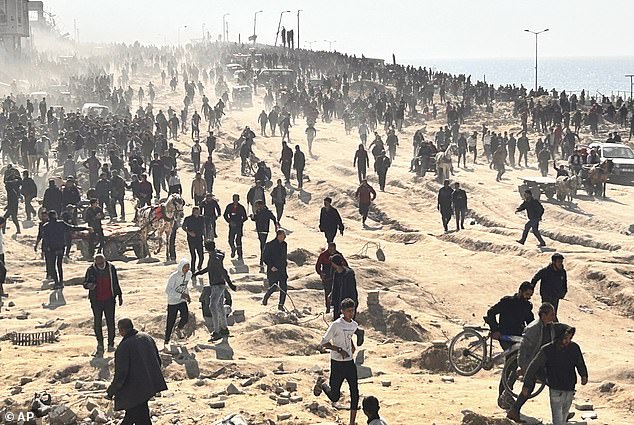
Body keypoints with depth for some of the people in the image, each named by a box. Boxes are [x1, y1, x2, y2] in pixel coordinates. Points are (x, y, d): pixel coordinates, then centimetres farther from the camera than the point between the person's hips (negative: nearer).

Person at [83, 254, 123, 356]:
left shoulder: (111, 268, -1)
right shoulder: (91, 270, -6)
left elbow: (116, 283, 10)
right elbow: (85, 283, -1)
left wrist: (119, 296, 15)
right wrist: (89, 285, -25)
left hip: (109, 299, 1)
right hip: (96, 300, -1)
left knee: (110, 322, 3)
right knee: (97, 323, 1)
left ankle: (111, 344, 15)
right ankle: (100, 345, 9)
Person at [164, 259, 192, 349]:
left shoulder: (189, 274, -1)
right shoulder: (174, 276, -22)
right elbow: (168, 290, -22)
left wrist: (187, 295, 9)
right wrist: (181, 295, -28)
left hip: (182, 301, 5)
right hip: (172, 302, -5)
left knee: (185, 317, -14)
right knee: (170, 323, -2)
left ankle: (179, 329, 20)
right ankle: (166, 342, 14)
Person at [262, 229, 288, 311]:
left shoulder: (284, 244, 8)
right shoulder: (270, 245, -11)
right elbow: (264, 257, -9)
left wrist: (285, 262, 6)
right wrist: (271, 266, -17)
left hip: (282, 270, 5)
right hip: (273, 270, -5)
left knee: (284, 288, -2)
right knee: (273, 288, -2)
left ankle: (281, 305, 8)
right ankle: (265, 299, 26)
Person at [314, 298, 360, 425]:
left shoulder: (354, 325, 6)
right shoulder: (336, 325, -17)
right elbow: (324, 343, -14)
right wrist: (340, 350, -21)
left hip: (350, 362, 6)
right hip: (337, 363, -6)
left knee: (355, 393, -1)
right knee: (334, 397, 3)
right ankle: (322, 383, 34)